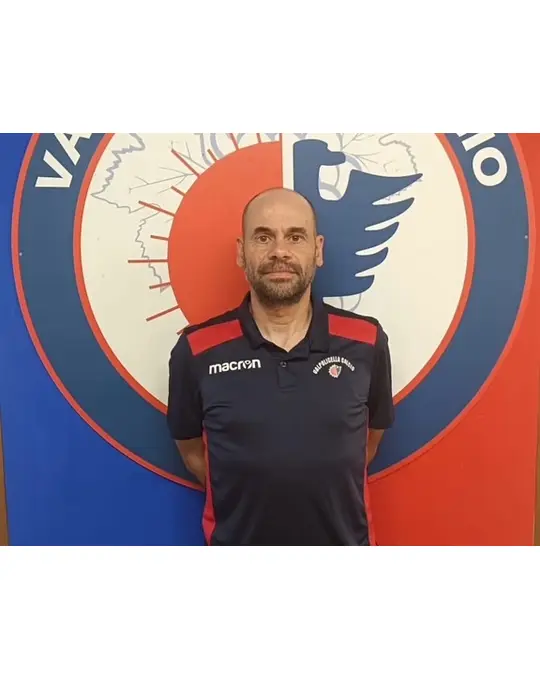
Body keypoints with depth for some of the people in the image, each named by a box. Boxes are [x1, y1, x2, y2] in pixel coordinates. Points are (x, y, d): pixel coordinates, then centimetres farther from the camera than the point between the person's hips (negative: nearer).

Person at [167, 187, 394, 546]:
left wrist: (318, 491, 6)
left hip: (343, 542, 1)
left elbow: (369, 441, 3)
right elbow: (192, 450, 0)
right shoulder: (197, 351, -14)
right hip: (237, 541, 0)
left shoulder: (367, 342, -12)